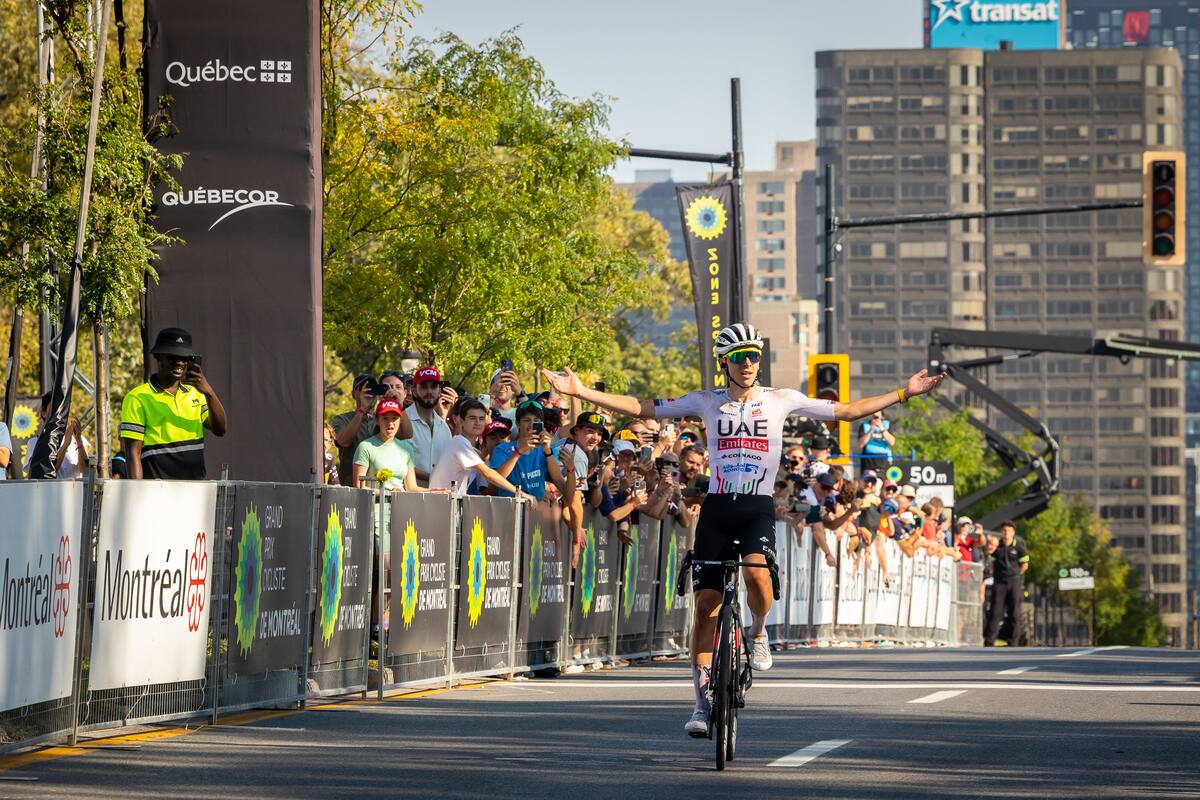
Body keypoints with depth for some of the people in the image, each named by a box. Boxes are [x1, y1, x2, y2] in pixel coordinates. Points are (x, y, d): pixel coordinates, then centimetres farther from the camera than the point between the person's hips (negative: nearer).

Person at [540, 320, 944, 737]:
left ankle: (759, 631, 2)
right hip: (717, 508, 1)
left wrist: (904, 393, 1)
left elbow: (846, 410, 5)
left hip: (758, 509, -1)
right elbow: (642, 408, 6)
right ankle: (703, 701, 7)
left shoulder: (780, 401, 2)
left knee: (757, 572, -32)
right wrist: (581, 391, 0)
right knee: (706, 604, -1)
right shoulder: (706, 402, 4)